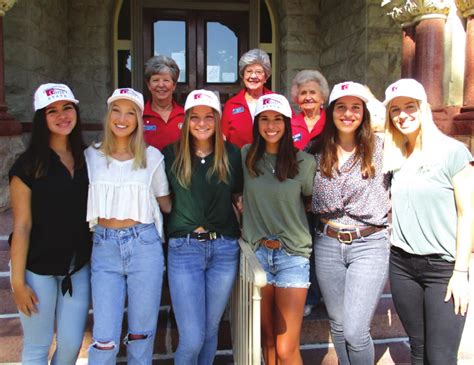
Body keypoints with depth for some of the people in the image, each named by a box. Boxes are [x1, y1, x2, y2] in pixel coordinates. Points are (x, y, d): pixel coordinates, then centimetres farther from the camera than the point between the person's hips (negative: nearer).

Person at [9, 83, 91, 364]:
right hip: (38, 269, -3)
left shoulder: (88, 158, 4)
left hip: (79, 268, 4)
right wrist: (18, 281, -10)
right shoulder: (28, 165, -8)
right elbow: (22, 226, -9)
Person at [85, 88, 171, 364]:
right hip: (105, 247, 0)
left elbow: (166, 204, 10)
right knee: (105, 338, 0)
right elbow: (81, 202, 12)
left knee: (142, 333, 10)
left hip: (144, 246, 0)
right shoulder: (92, 156, 4)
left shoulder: (152, 156, 2)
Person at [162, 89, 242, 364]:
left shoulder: (232, 154, 4)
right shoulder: (171, 155, -1)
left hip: (224, 248, 2)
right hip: (184, 249, -2)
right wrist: (189, 227, 0)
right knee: (192, 338, -4)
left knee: (211, 330, 14)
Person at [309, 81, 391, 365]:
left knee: (355, 332, -7)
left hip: (370, 245, -3)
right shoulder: (319, 152, 5)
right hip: (327, 245, 3)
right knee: (338, 327, 14)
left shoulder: (380, 148, -4)